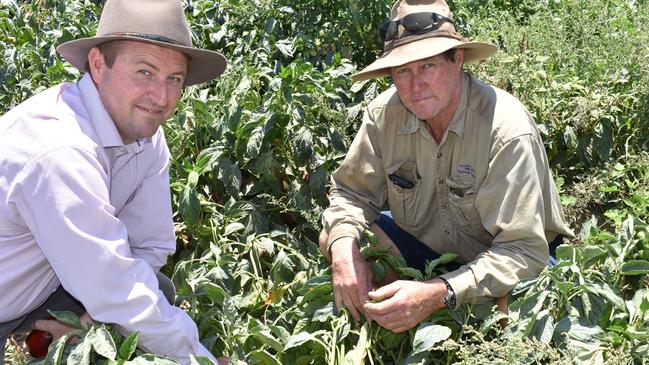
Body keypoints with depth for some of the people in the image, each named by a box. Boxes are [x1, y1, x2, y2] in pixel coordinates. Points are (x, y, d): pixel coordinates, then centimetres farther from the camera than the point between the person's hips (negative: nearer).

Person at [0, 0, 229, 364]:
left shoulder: (144, 131, -11)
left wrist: (87, 315, -19)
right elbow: (117, 294, -30)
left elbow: (152, 244, -5)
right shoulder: (58, 153, -34)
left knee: (158, 290, -5)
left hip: (43, 285, 6)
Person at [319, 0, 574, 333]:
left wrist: (438, 294, -45)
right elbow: (351, 192, -4)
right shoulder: (384, 113, -16)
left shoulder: (507, 131, -31)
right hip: (423, 244, 5)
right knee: (334, 239, -12)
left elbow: (523, 252, -33)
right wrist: (344, 250, -27)